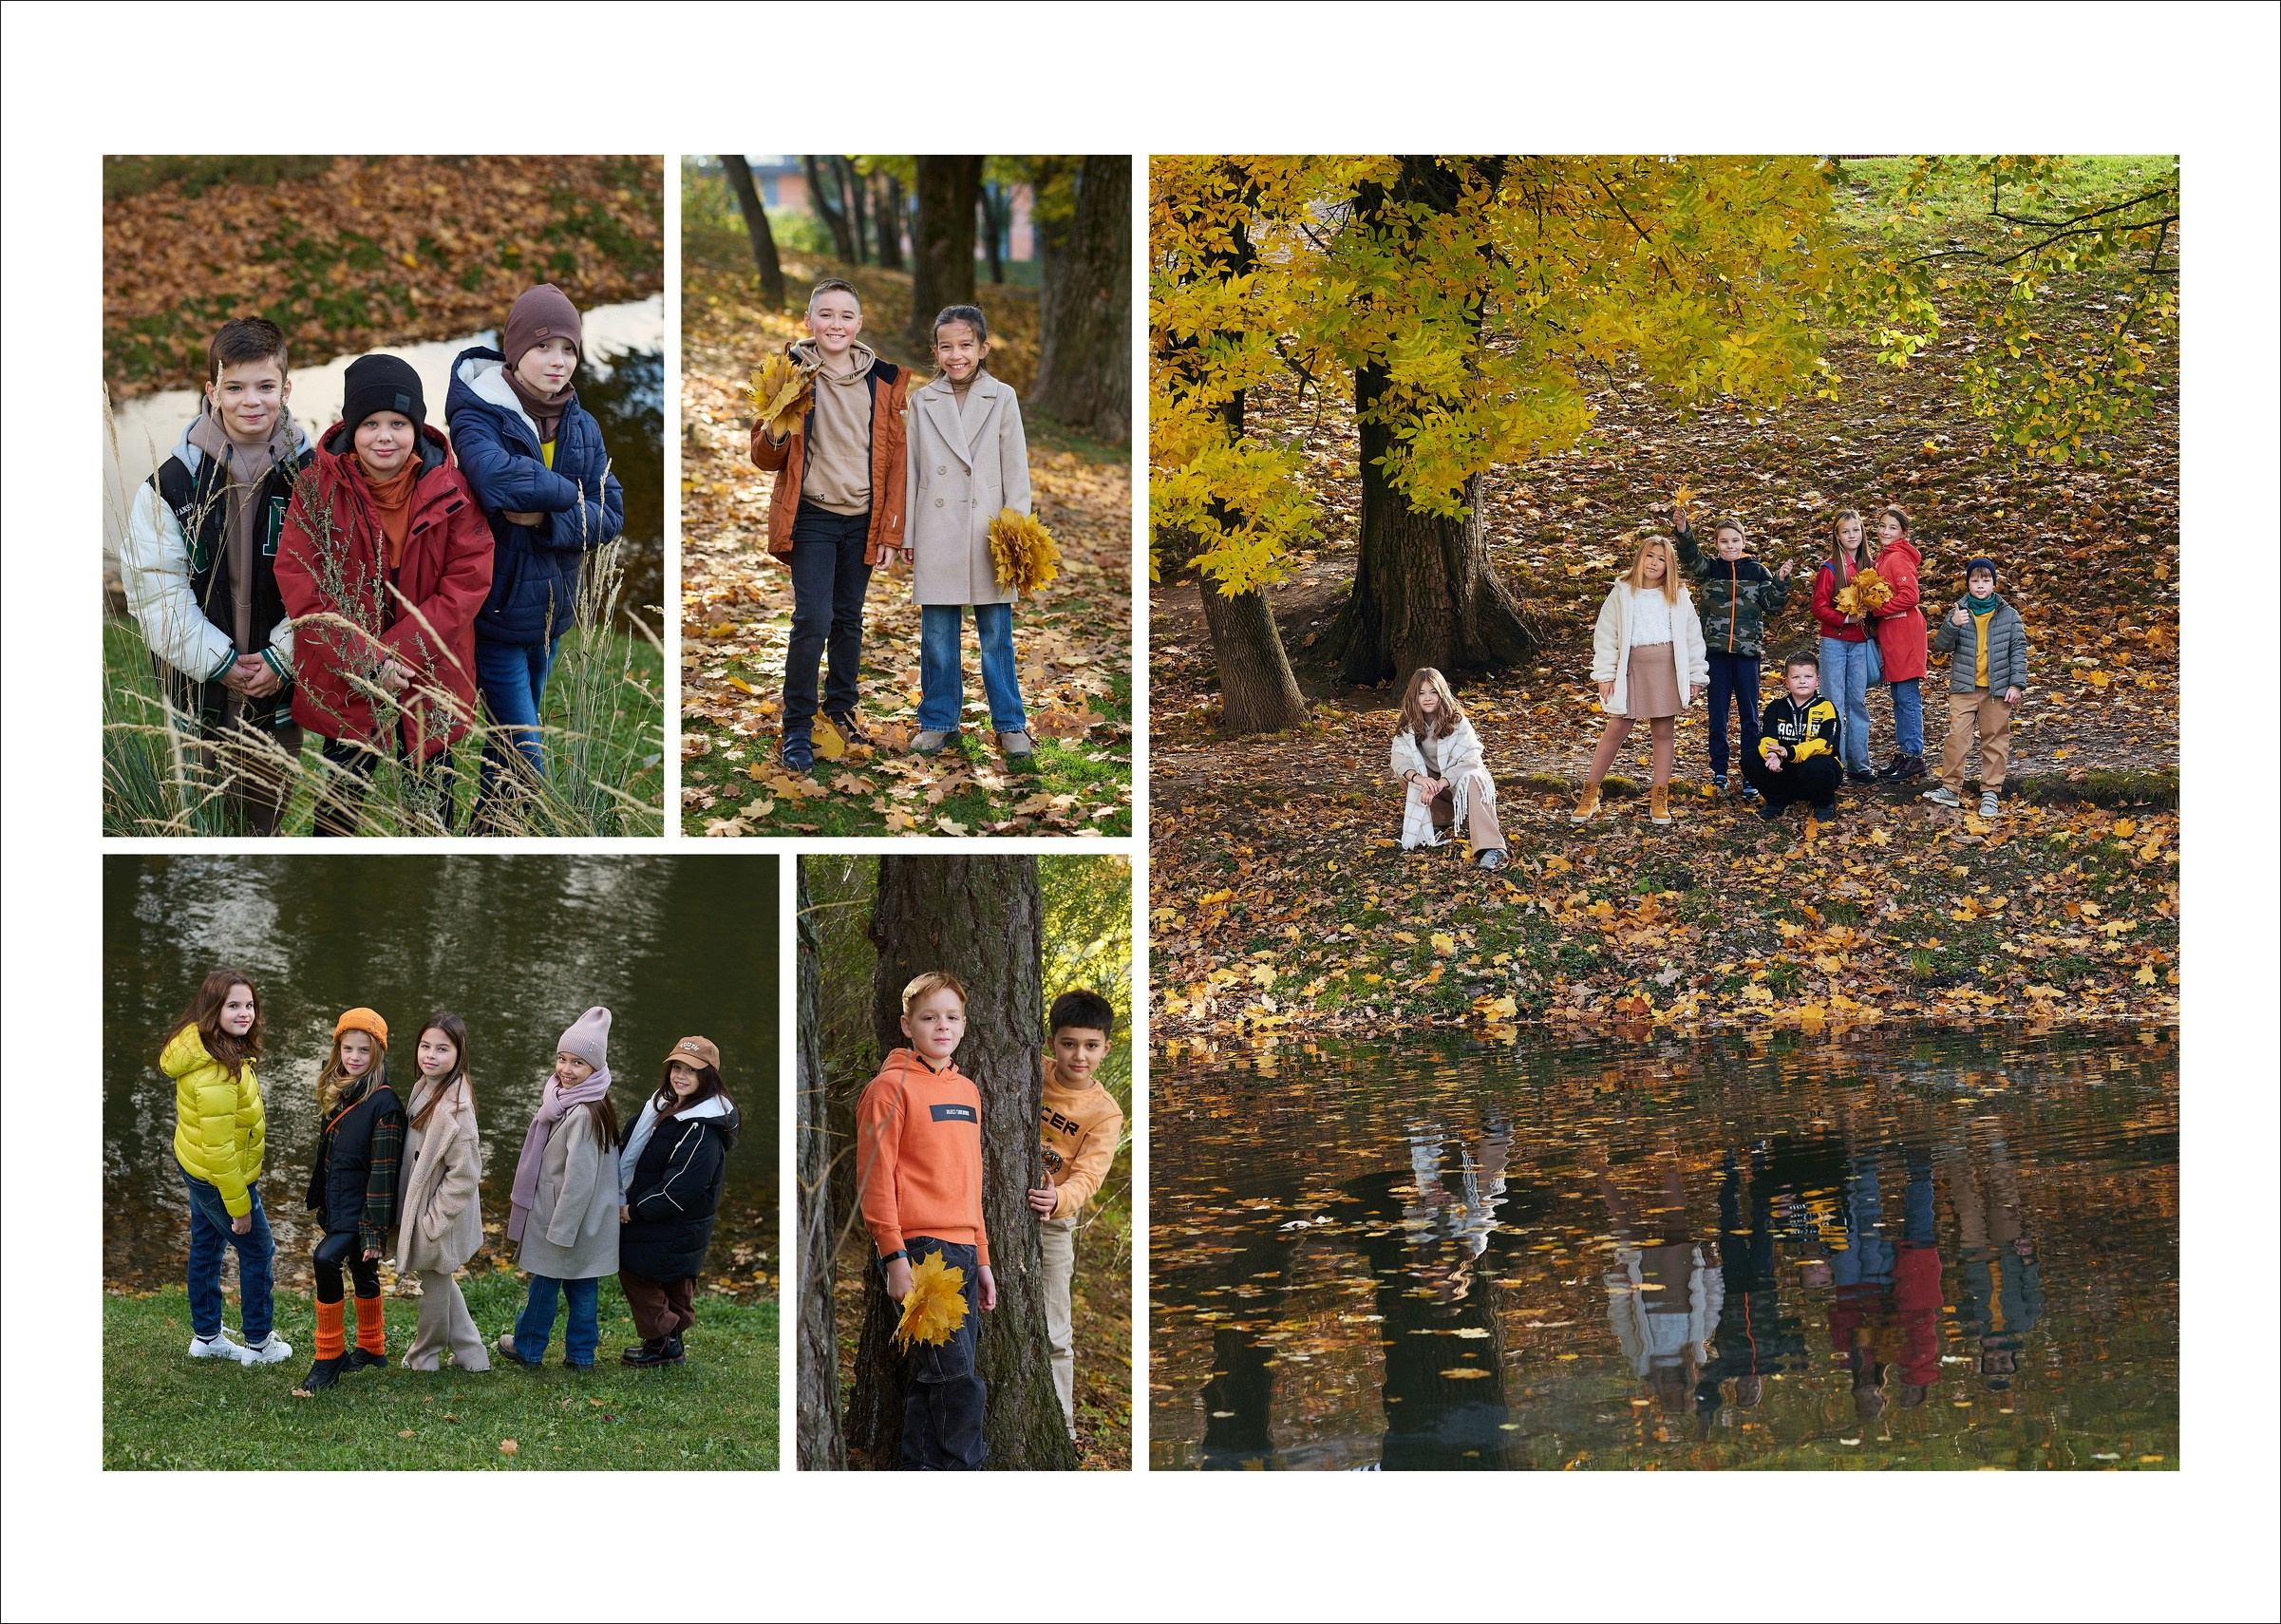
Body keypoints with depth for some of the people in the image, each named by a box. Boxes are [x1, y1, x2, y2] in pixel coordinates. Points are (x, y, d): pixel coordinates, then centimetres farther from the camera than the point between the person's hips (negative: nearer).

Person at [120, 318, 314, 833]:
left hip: (281, 683, 1)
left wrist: (281, 657, -12)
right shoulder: (171, 484, -6)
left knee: (267, 816, 11)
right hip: (198, 688, -1)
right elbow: (155, 589, -8)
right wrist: (219, 663, -12)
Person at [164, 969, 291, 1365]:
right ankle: (258, 1344, 24)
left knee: (206, 1248, 22)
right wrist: (239, 1206, -22)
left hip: (193, 1166, 9)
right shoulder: (216, 1072, -35)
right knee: (258, 1252, 10)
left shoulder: (200, 1048, -5)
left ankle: (207, 1336, 37)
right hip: (219, 1179, -9)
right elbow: (219, 1146, -31)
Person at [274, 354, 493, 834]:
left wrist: (398, 651, -20)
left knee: (433, 795, 14)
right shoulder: (318, 488, -9)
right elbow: (299, 583, -13)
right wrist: (364, 661, -21)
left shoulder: (450, 493, -9)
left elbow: (467, 583, -11)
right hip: (343, 683, 0)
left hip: (430, 681, 1)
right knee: (342, 796, 11)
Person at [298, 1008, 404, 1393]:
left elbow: (383, 1170, -18)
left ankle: (331, 1356, -12)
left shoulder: (383, 1103, -17)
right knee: (362, 1275, 19)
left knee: (326, 1260, -22)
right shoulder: (337, 1093, 8)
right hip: (336, 1206, 8)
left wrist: (375, 1230, -19)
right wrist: (321, 1210, 21)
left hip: (362, 1209, -8)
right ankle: (372, 1347, 35)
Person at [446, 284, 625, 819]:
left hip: (551, 611, 7)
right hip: (496, 610, -6)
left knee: (511, 740, 20)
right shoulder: (478, 416, -16)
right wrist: (572, 493, -22)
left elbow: (611, 515, -3)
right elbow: (498, 480, -38)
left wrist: (547, 520, -22)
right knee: (526, 756, -6)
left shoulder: (582, 426, 4)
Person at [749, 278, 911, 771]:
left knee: (849, 619, 12)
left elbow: (895, 458, 7)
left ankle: (842, 708, 30)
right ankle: (796, 728, -1)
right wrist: (775, 436, -24)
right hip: (811, 517, -3)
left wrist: (890, 531, 3)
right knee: (813, 621, -11)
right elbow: (764, 457, 0)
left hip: (862, 520, 3)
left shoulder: (883, 380, 3)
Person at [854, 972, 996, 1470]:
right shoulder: (891, 1087, -5)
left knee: (932, 1385, 10)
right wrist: (895, 1258, -15)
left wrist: (982, 1260, 20)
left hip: (962, 1253, 7)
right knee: (959, 1379, -11)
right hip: (921, 1251, -7)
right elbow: (875, 1179, -9)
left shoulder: (967, 1090, 18)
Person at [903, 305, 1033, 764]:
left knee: (996, 635, 2)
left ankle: (1010, 723, 12)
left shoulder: (1002, 399, 1)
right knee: (937, 635, 6)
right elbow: (913, 472, 9)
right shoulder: (923, 402, 6)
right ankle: (939, 721, 19)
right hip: (938, 536, 2)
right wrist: (906, 536, 7)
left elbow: (1016, 472, 1)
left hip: (988, 534, -2)